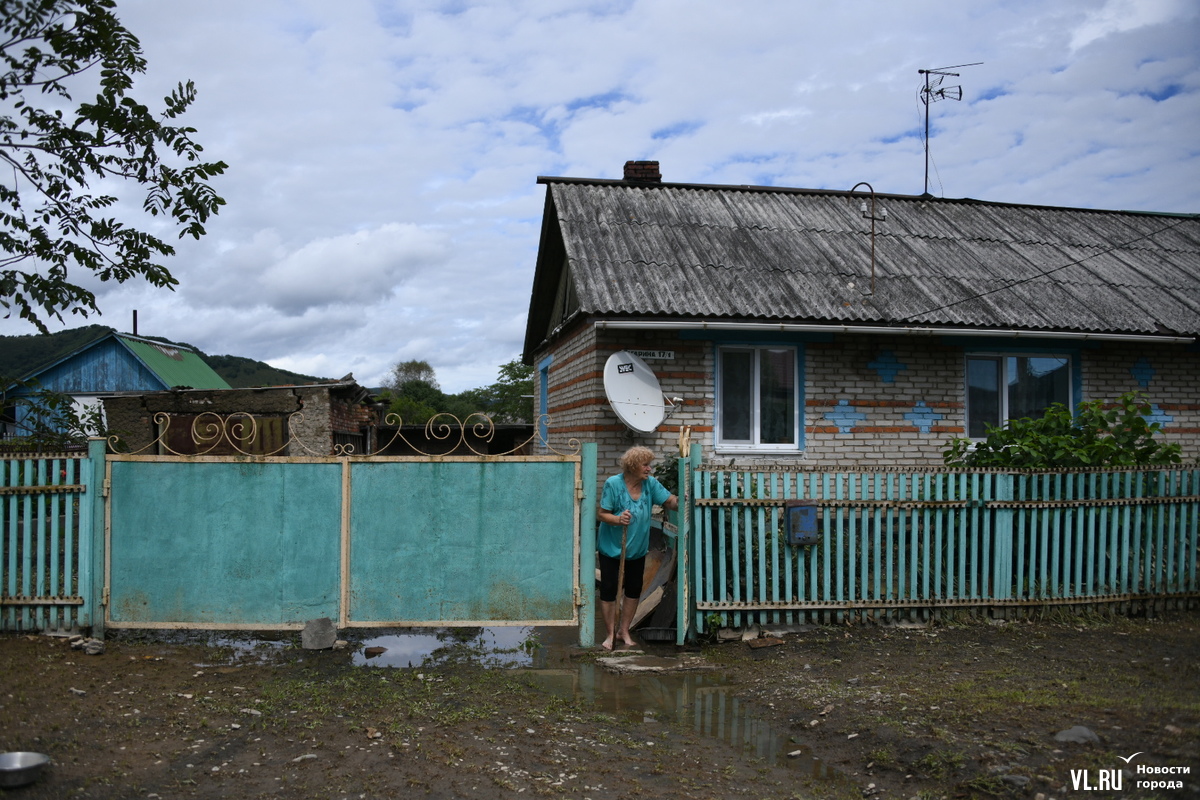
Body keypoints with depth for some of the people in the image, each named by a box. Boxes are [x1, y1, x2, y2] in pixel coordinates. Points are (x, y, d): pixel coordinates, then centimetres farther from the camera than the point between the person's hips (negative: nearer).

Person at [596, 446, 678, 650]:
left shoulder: (650, 483, -7)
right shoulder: (613, 484, -18)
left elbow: (671, 501, -12)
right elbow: (601, 514, -17)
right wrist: (618, 519, -35)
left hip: (637, 548, 4)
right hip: (611, 547, -4)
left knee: (633, 589, 12)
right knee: (608, 589, 1)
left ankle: (624, 631, 29)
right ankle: (611, 633, 17)